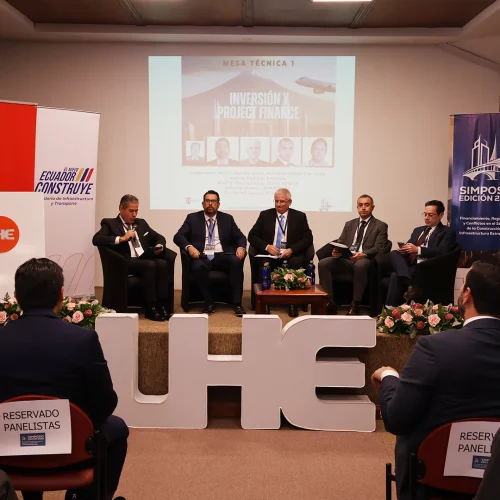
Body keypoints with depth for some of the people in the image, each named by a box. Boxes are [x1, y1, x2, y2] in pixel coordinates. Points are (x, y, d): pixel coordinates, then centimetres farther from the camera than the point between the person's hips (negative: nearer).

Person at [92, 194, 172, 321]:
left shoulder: (141, 223, 25)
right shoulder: (110, 223, 9)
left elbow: (159, 238, 28)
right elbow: (96, 239, -8)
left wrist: (159, 247, 4)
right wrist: (121, 238, -15)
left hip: (145, 259, 5)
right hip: (125, 263, -5)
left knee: (162, 263, -28)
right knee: (150, 265, -33)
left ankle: (162, 305, -27)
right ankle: (151, 308, -28)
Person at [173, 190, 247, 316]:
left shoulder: (227, 219, 16)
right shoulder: (193, 218, 12)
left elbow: (240, 237, 14)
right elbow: (178, 236, 4)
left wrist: (241, 247, -10)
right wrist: (189, 246, -17)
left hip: (222, 257, 1)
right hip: (203, 257, -1)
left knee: (236, 261, -31)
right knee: (197, 266, -36)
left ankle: (237, 304, -24)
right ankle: (209, 303, -17)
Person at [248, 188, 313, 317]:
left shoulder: (299, 217, 10)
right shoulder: (265, 215, 12)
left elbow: (308, 238, 3)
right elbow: (252, 236, 8)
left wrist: (292, 250, -14)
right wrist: (267, 247, -11)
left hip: (291, 254, 0)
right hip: (269, 254, 1)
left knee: (297, 263, -34)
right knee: (262, 263, -33)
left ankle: (293, 303, -23)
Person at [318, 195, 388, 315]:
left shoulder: (380, 226, 9)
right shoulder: (349, 224, 23)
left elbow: (379, 248, -4)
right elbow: (340, 243, 16)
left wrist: (363, 254, -24)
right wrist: (336, 252, -10)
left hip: (365, 261, -4)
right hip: (345, 259, 4)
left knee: (360, 265, -40)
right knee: (323, 263, -23)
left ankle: (355, 305, -29)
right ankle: (330, 303, -21)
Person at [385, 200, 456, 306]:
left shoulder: (447, 232, 8)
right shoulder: (418, 230, 29)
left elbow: (441, 252, -9)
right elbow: (409, 248, 23)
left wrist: (418, 250, -19)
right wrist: (404, 249, -3)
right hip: (409, 265, 6)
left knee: (396, 276, -33)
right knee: (394, 253, -29)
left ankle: (391, 309, -33)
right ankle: (411, 284, -45)